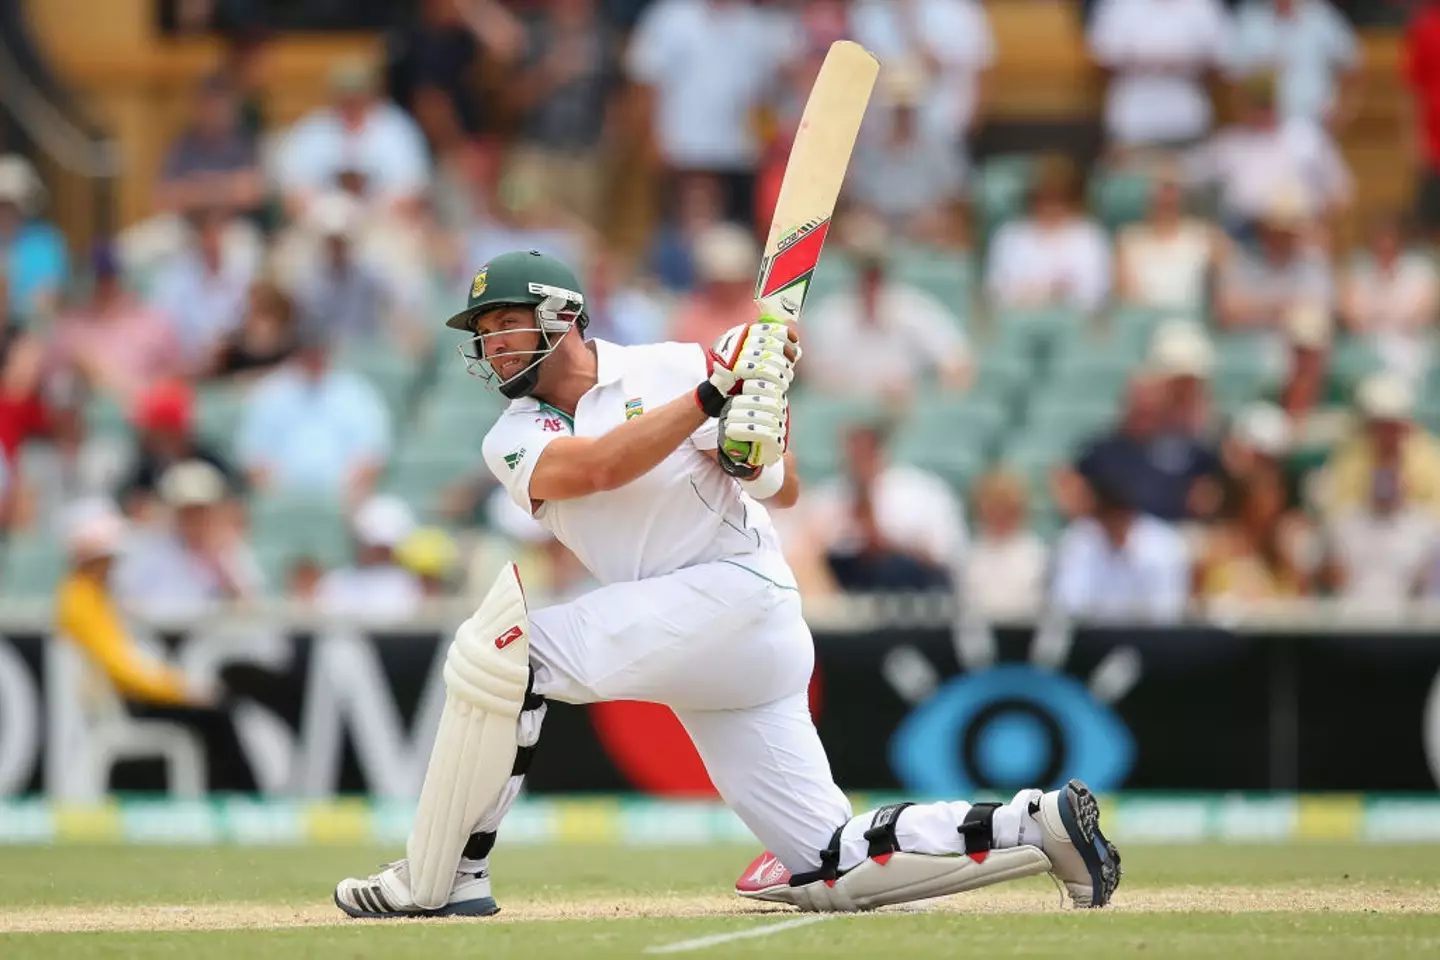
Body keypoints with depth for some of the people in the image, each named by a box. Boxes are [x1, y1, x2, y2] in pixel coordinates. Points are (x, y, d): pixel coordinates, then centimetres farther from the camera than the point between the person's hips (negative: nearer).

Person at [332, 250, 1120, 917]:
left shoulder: (669, 370, -1)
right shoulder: (513, 440, 11)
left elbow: (784, 492, 2)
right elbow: (593, 468, -12)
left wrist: (760, 456, -20)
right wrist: (712, 394, -19)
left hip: (738, 585, -6)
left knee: (507, 639, -19)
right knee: (833, 868, -2)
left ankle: (438, 881, -13)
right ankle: (1039, 825, 4)